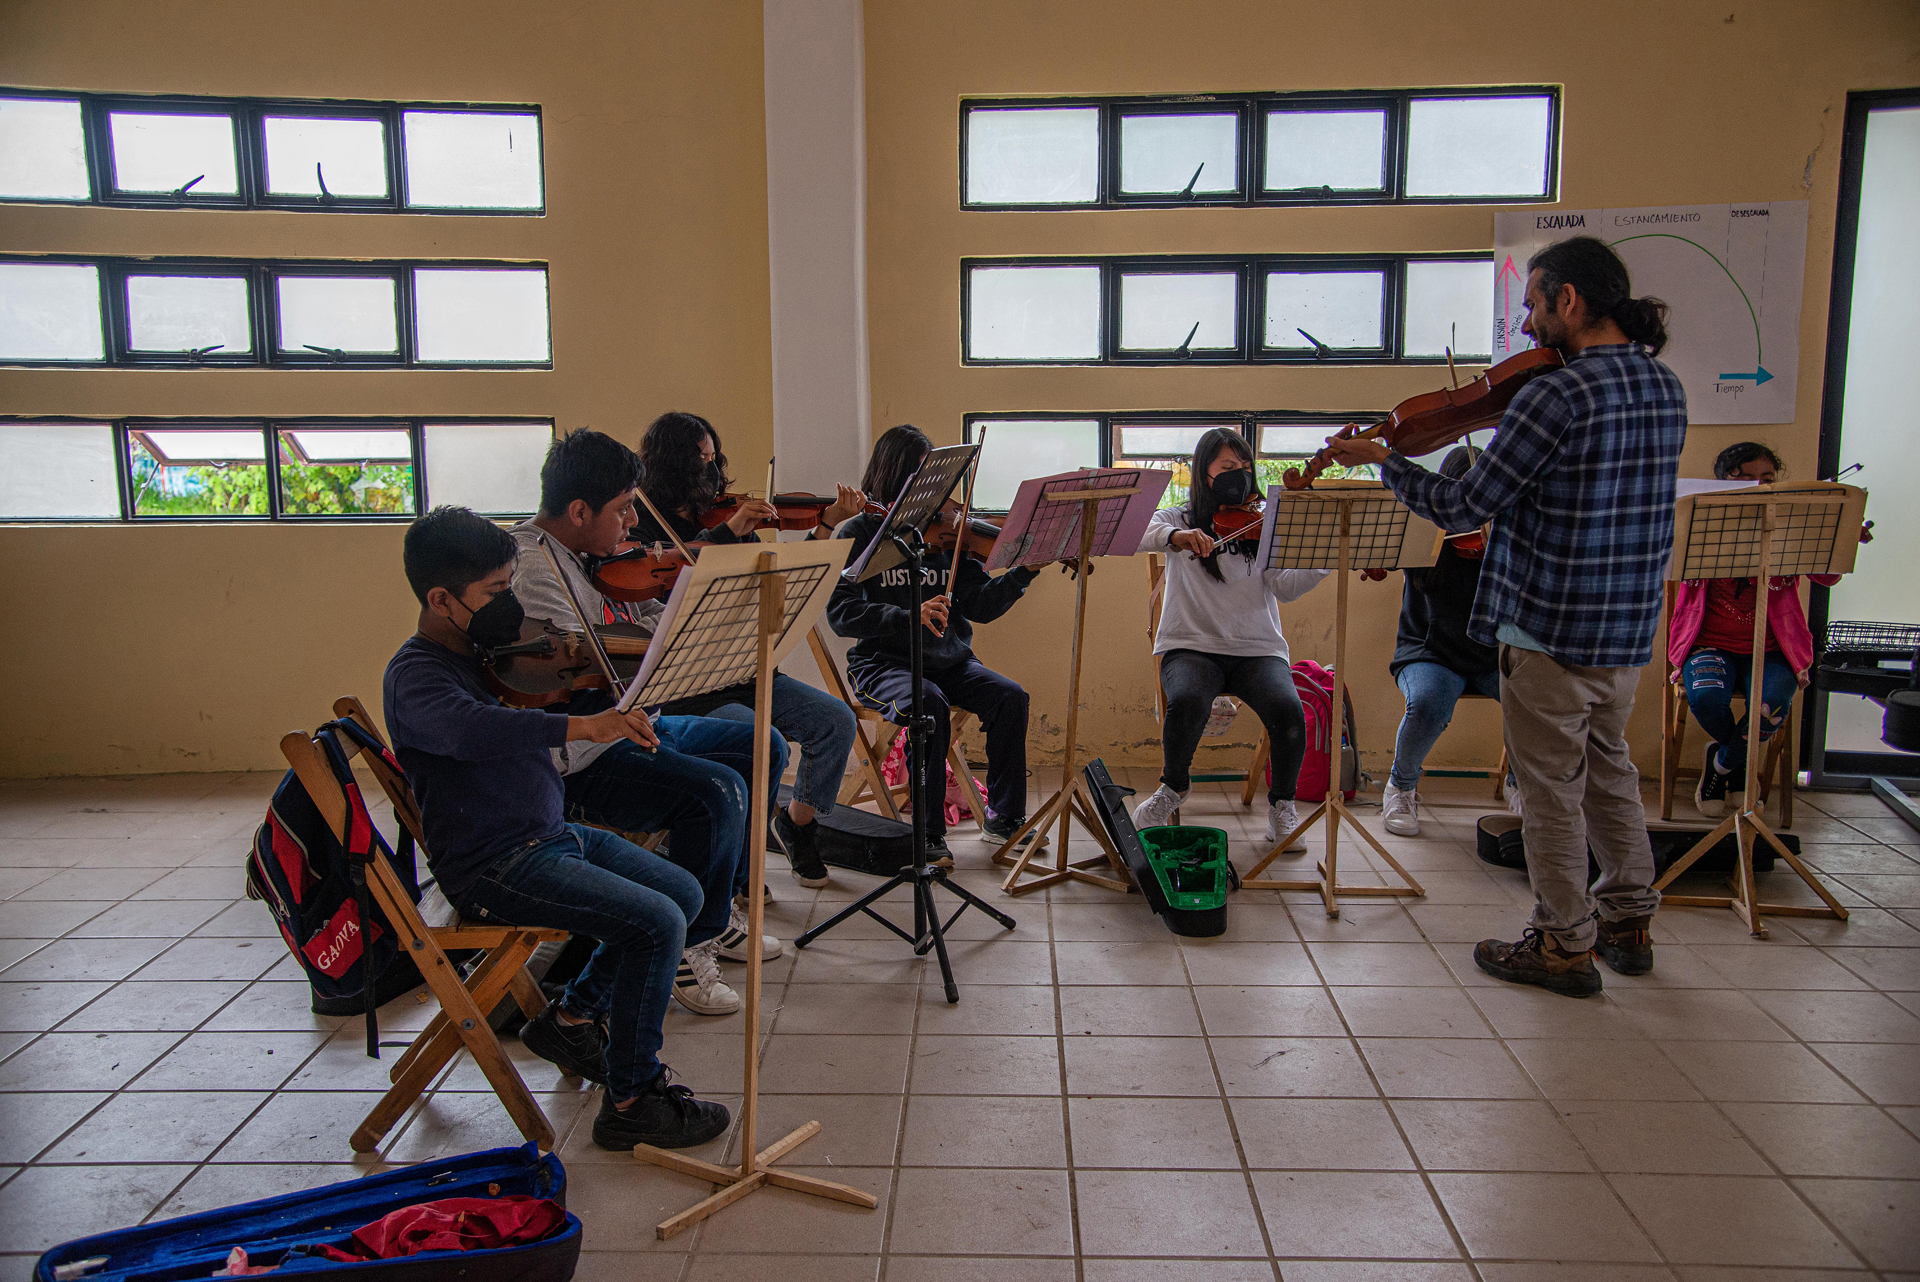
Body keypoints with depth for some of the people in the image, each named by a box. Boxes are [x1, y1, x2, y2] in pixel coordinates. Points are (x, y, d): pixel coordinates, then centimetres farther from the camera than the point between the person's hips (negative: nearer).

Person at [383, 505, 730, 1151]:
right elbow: (467, 728, -40)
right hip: (492, 866, -9)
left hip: (553, 833, 9)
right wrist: (578, 726, -53)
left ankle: (571, 1016, 23)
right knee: (656, 924, -21)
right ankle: (631, 1100, -5)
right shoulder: (415, 675, -17)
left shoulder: (488, 650, 10)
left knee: (684, 892, 11)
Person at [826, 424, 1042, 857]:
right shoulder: (859, 533, -3)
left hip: (949, 660, 4)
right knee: (929, 704, -33)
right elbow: (841, 613, -14)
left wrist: (1023, 573, -13)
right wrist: (909, 616, -28)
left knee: (1010, 696, -18)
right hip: (883, 662, -4)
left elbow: (980, 606, 2)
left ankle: (1004, 818, -3)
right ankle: (929, 830, -17)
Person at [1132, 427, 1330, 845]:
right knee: (1187, 702, -33)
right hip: (1191, 646, -1)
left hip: (1257, 649, 1)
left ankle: (1281, 801, 1)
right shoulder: (1179, 519, 8)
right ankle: (1173, 786, -1)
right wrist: (1176, 537, -33)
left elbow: (1285, 587, -3)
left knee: (1288, 712, -28)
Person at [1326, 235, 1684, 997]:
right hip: (1630, 632, 8)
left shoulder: (1555, 396, -20)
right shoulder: (1665, 390, 5)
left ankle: (1565, 945, 19)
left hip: (1550, 633, -8)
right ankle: (1629, 920, 36)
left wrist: (1382, 459, -3)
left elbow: (1462, 510, -17)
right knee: (1608, 770, 23)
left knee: (1552, 790, 6)